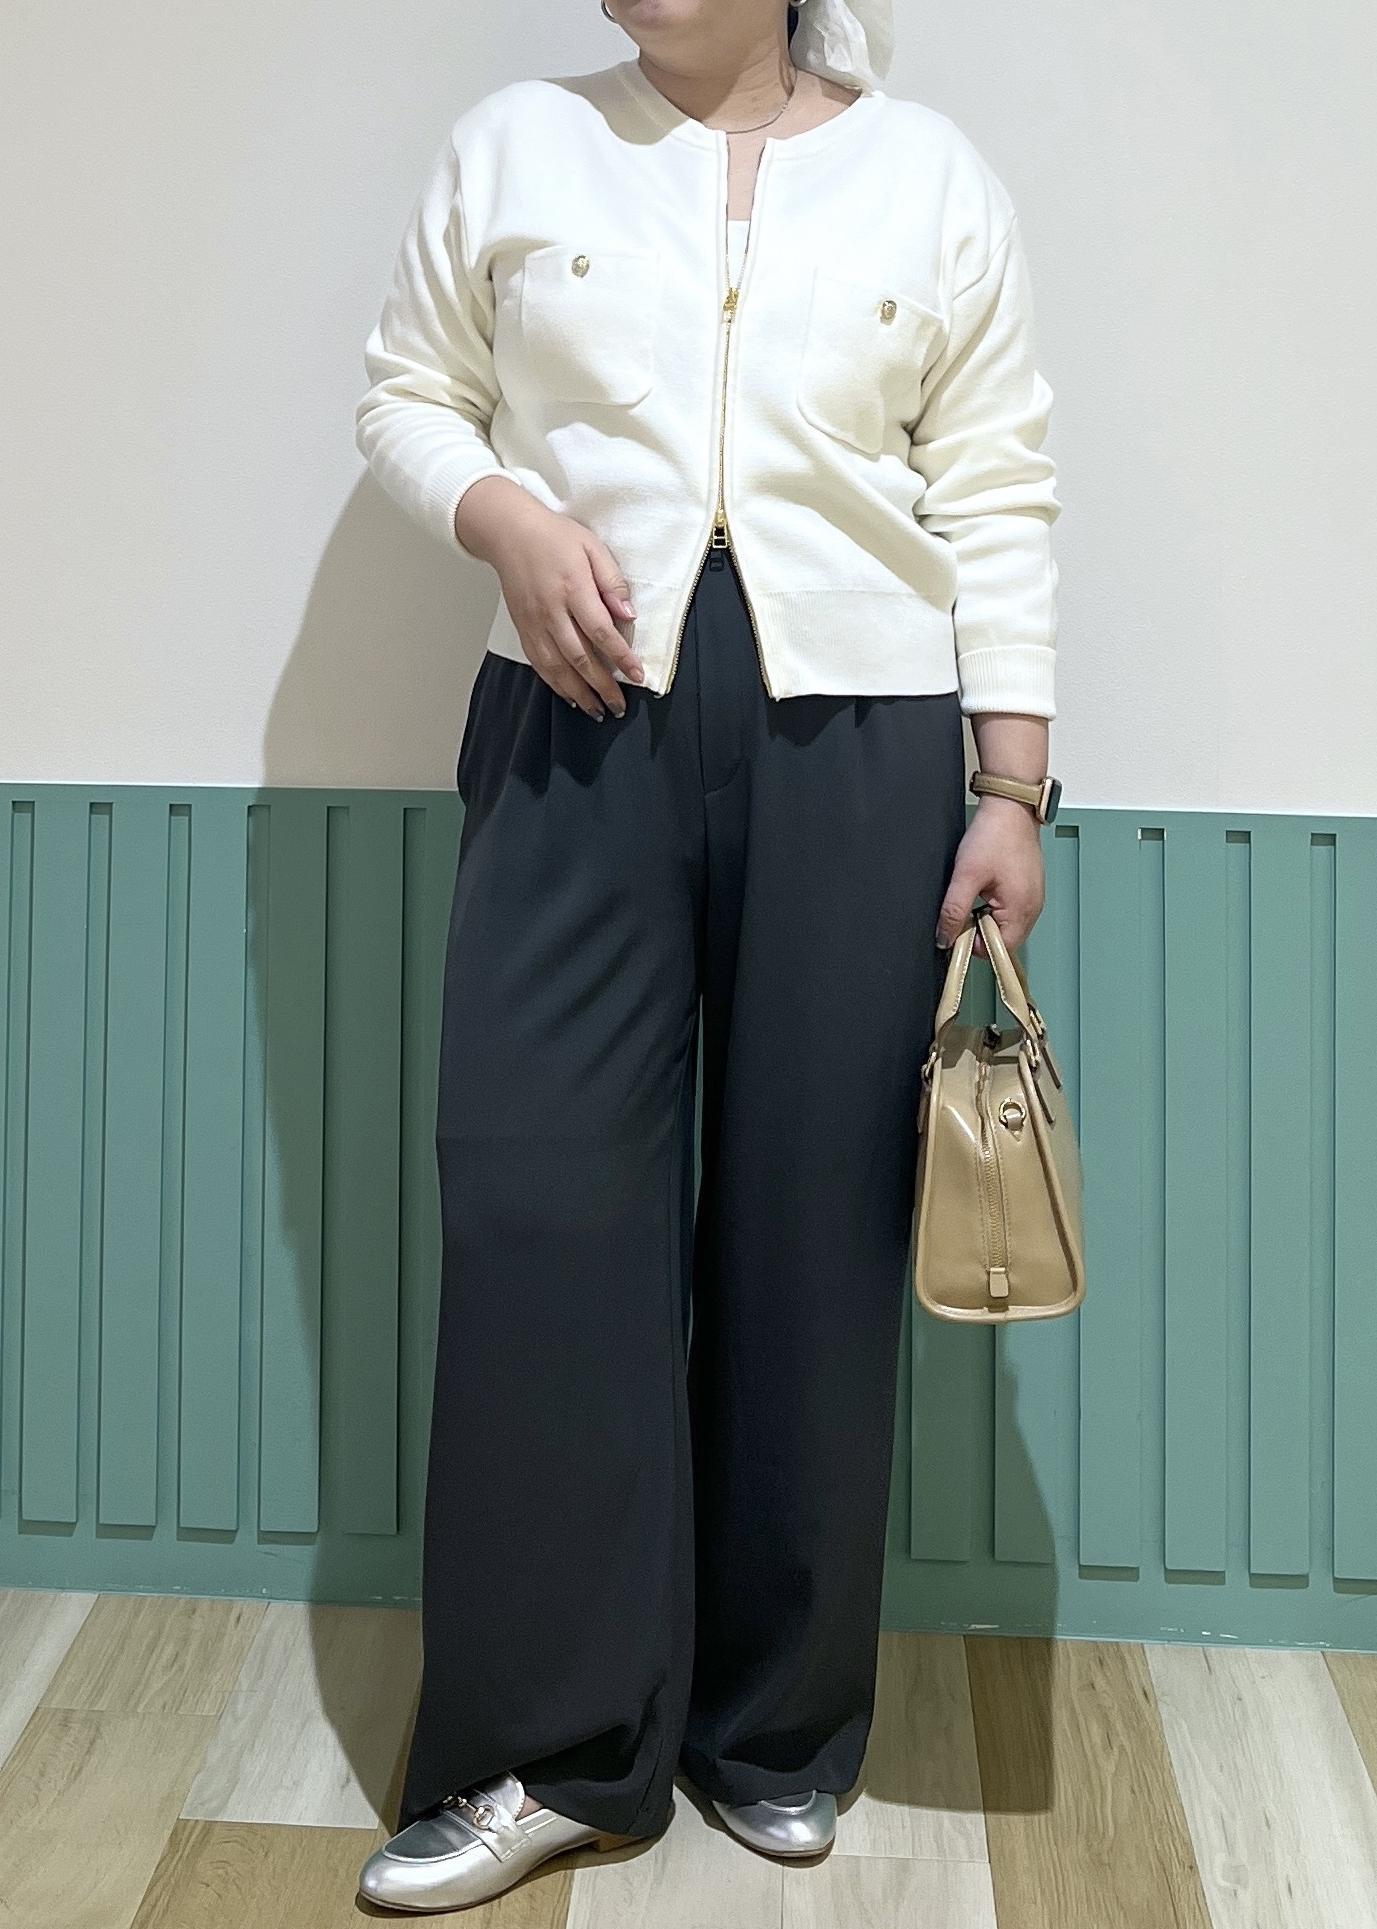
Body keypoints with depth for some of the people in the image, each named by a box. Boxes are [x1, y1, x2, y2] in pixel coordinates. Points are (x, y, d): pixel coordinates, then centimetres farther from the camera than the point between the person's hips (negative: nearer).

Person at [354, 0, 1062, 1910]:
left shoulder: (932, 176, 7)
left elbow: (997, 499, 5)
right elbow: (408, 394, 13)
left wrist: (1012, 789, -1)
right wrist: (506, 515, -9)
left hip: (856, 737, 0)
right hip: (578, 723, 1)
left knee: (813, 1223, 2)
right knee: (543, 1202, -5)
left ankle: (778, 1734, 19)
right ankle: (550, 1741, 8)